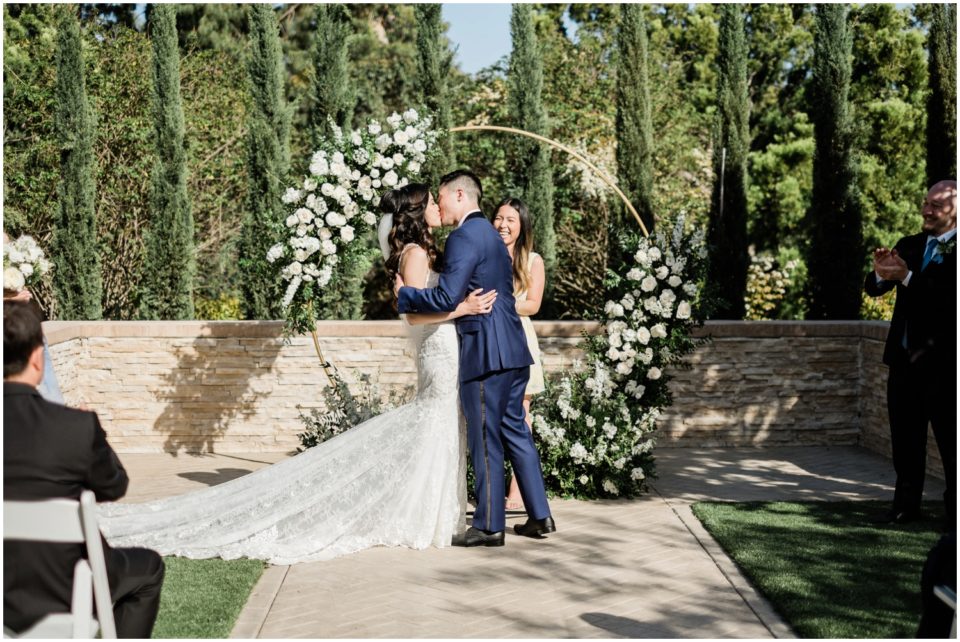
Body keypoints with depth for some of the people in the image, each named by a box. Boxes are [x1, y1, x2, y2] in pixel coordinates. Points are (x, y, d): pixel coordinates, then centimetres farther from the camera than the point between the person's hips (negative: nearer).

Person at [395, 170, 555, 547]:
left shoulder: (464, 237, -12)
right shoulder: (491, 235, 19)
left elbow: (446, 298, -19)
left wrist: (404, 295, -4)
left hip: (484, 353, -9)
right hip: (513, 350, 10)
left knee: (485, 440, -2)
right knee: (515, 432, 15)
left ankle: (489, 526, 5)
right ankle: (539, 516, 19)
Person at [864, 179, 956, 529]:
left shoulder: (954, 250, -8)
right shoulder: (909, 245, 11)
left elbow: (949, 295, -22)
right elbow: (874, 289, 8)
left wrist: (907, 277, -25)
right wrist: (880, 274, -14)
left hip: (942, 359, -6)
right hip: (904, 356, 6)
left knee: (949, 439, 1)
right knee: (905, 437, 11)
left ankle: (954, 510, 9)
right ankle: (906, 503, 20)